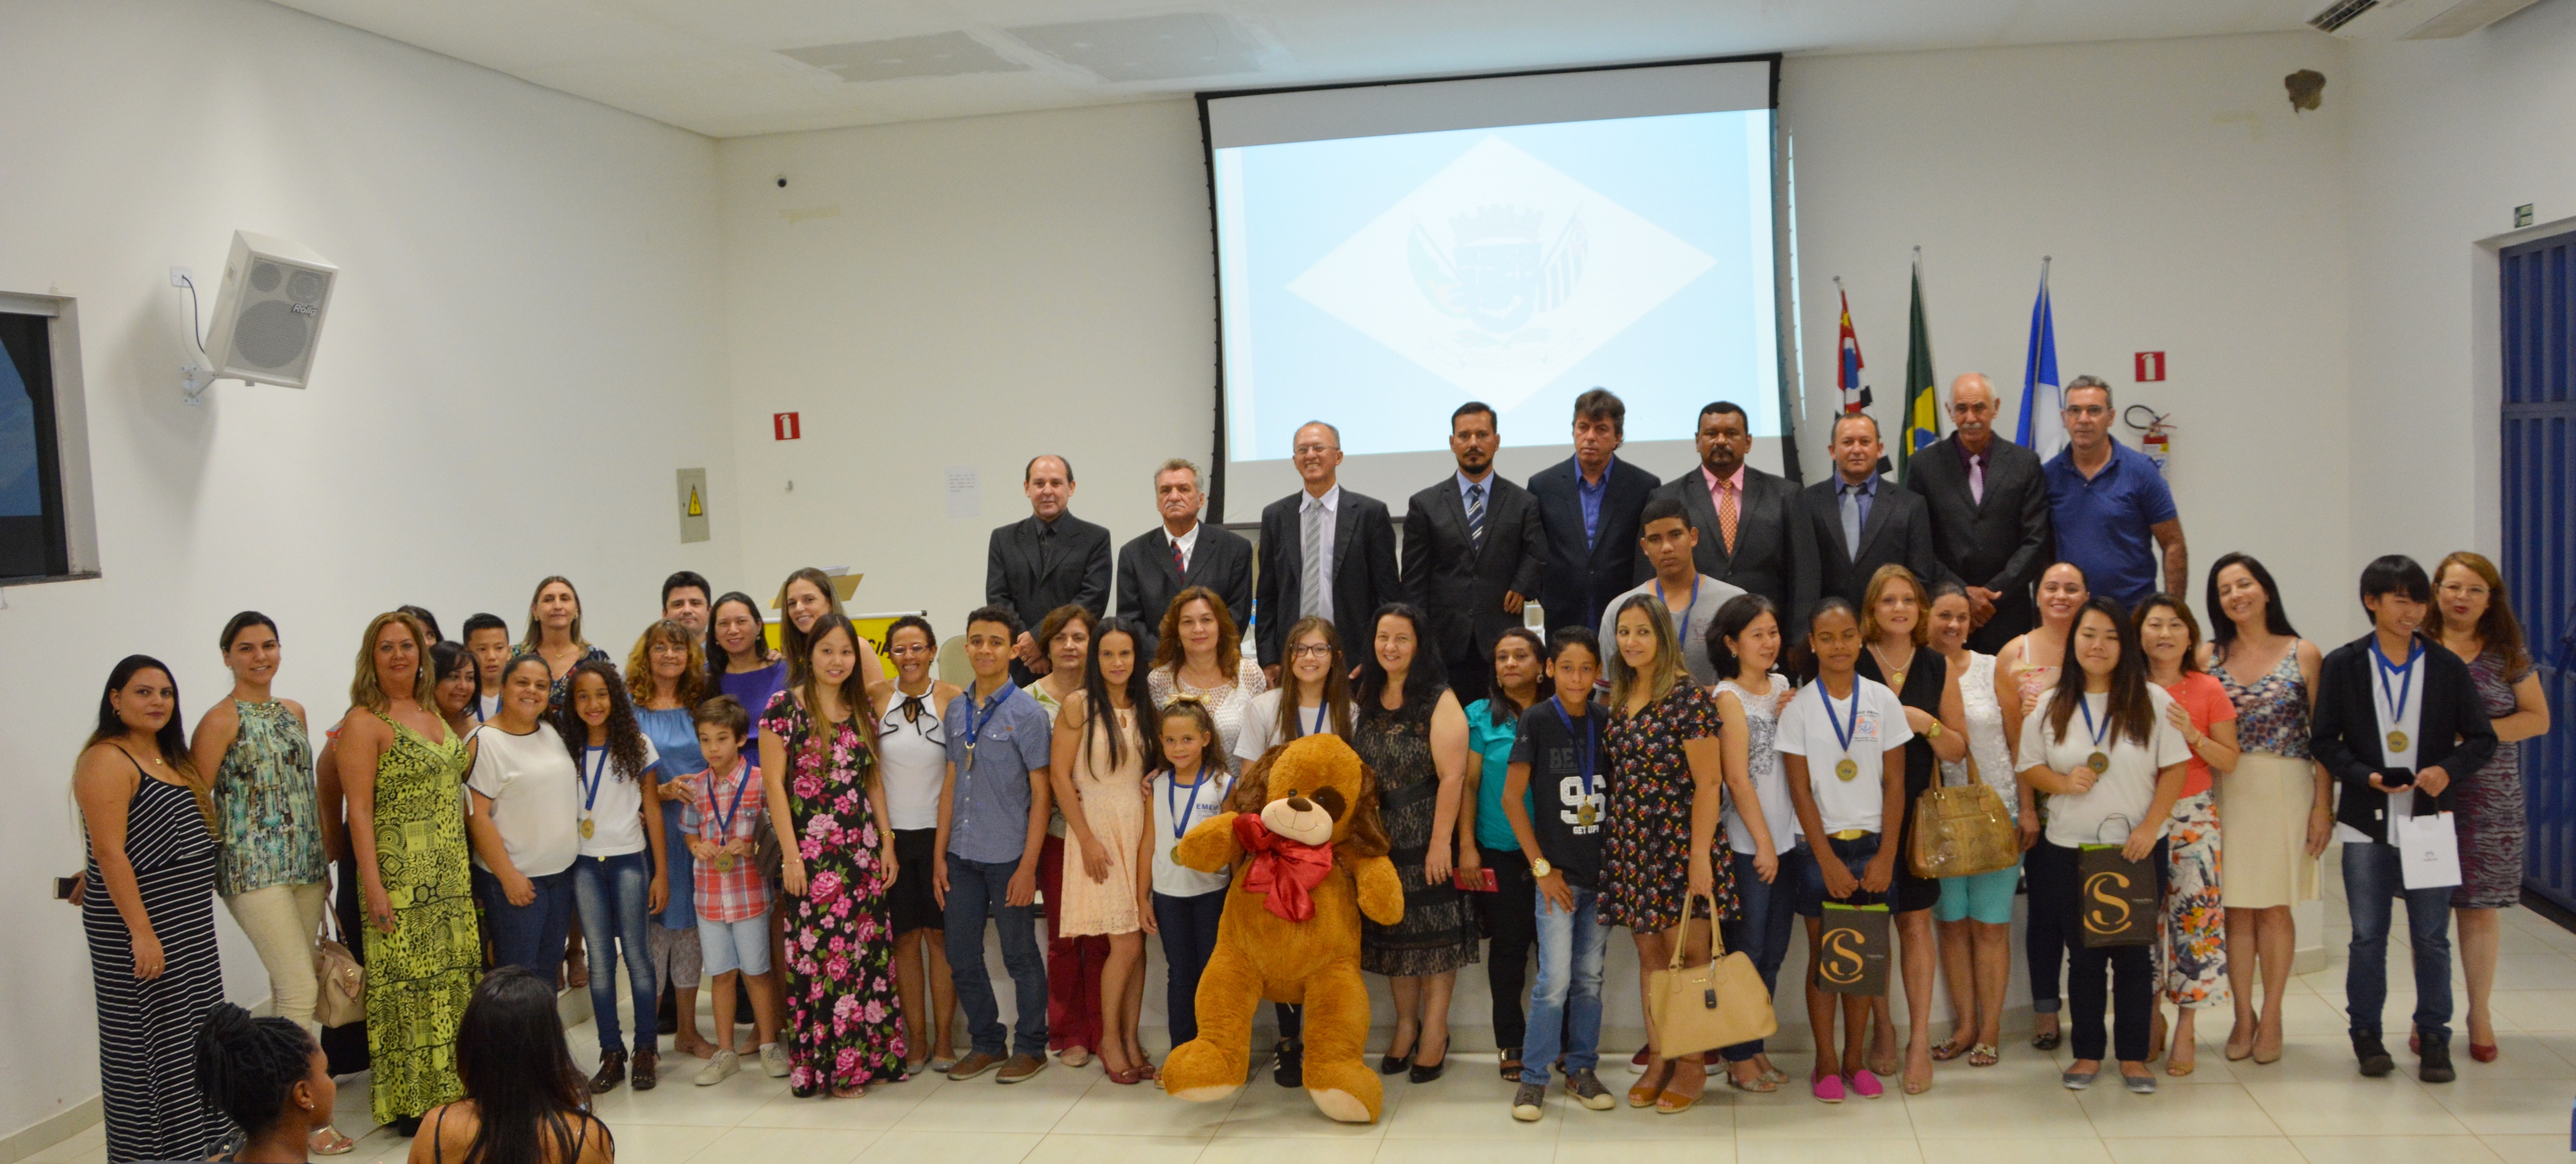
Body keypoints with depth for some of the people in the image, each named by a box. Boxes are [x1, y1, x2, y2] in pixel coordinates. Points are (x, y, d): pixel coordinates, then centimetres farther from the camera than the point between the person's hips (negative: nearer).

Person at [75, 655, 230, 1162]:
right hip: (137, 922, -9)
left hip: (189, 923, 9)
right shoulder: (107, 761, -13)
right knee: (147, 1042, -1)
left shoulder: (171, 757, 14)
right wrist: (140, 931, -23)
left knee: (193, 1036, 14)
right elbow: (109, 852, -19)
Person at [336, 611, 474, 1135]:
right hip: (401, 878, -7)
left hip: (451, 876, 7)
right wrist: (372, 884, -18)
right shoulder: (364, 723, -8)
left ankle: (449, 1087, 20)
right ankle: (409, 1102, 7)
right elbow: (359, 810, -13)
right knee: (406, 984, -2)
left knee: (451, 980, 10)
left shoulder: (431, 713, 13)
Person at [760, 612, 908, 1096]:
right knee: (820, 952, -3)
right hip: (812, 851, -5)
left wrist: (887, 843, 8)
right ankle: (828, 1064, 7)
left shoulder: (862, 708, 11)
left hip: (862, 848, 5)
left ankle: (870, 1055, 15)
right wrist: (791, 854, -11)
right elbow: (774, 783, -6)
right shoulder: (786, 707, -4)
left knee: (870, 949, 5)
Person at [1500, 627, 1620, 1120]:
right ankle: (1532, 1076, 4)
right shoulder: (1537, 719, -6)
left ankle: (1582, 1068, 23)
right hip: (1557, 871, -4)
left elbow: (1620, 796, 13)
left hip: (1601, 871, 4)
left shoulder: (1605, 723, 5)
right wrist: (1541, 867, -8)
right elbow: (1511, 798, -6)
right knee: (1555, 979, -8)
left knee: (1590, 977, 10)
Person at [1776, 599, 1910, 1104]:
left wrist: (1886, 854, -4)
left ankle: (1855, 1058, 19)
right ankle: (1826, 1063, 13)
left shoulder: (1883, 700, 1)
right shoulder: (1798, 707, -3)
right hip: (1821, 844, -1)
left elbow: (1894, 784, 2)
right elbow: (1801, 791, -4)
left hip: (1871, 845, 1)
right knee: (1823, 955, 4)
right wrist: (1827, 860, -9)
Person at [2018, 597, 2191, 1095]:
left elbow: (2174, 769, -2)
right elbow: (2028, 766, 7)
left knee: (2134, 953, 6)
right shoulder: (2051, 707, 3)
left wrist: (2150, 828, -11)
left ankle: (2134, 1055, 19)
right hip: (2069, 851, 1)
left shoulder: (2152, 701, -2)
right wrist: (2064, 782, -13)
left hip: (2137, 849, -1)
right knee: (2084, 954, 9)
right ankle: (2088, 1053, 20)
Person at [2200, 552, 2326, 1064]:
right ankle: (2244, 1015, 14)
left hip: (2286, 790, -2)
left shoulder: (2303, 654, 1)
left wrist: (2323, 805, -6)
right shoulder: (2209, 656, 6)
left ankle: (2271, 1016, 15)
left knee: (2275, 906, 3)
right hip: (2226, 791, 2)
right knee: (2236, 906, 3)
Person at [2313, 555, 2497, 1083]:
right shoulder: (2343, 665, 2)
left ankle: (2434, 1038, 17)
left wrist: (2447, 769, -15)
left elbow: (2483, 740, 4)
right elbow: (2325, 740, 1)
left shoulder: (2447, 668, 4)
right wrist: (2366, 777, -15)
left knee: (2432, 937, 4)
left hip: (2429, 819, 1)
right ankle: (2366, 1034, 18)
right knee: (2368, 936, 5)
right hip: (2367, 821, -1)